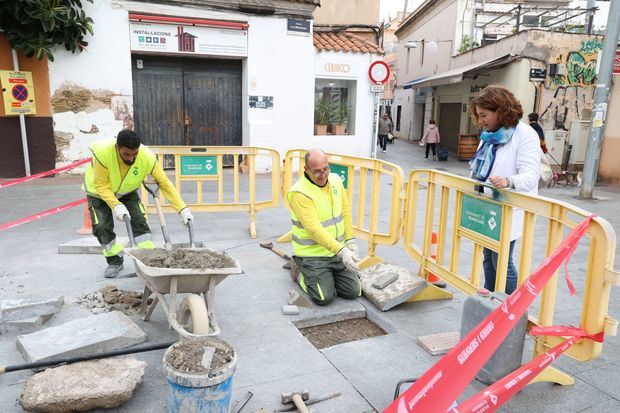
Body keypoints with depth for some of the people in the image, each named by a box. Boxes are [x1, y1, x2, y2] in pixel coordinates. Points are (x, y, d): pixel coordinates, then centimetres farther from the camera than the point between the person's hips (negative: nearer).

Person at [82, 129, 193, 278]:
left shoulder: (147, 157, -34)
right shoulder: (102, 153, -39)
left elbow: (164, 183, -25)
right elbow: (101, 185, -28)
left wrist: (183, 209, -29)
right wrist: (116, 205, -40)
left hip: (127, 191, 1)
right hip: (99, 192, -1)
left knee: (139, 220, -13)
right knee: (102, 226, -8)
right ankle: (115, 260, 14)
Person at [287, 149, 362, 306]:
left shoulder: (335, 180, 1)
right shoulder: (300, 193, -23)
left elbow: (345, 211, 10)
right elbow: (315, 229, -29)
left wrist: (350, 240, 3)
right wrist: (341, 251, -35)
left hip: (338, 250, 6)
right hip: (312, 254, -6)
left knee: (353, 292, 3)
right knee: (325, 298, -15)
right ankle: (301, 274, 13)